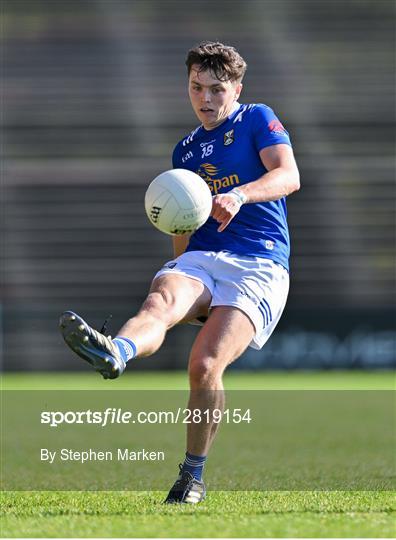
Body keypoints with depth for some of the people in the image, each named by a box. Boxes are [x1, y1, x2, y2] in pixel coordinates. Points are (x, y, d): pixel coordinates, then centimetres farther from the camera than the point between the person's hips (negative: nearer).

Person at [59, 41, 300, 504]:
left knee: (205, 365, -25)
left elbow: (288, 176, -11)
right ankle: (113, 353, -68)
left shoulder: (257, 120, 7)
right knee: (160, 301, -33)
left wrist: (239, 195, -28)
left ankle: (193, 474, -6)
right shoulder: (185, 151, 24)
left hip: (259, 267, -5)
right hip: (201, 261, 5)